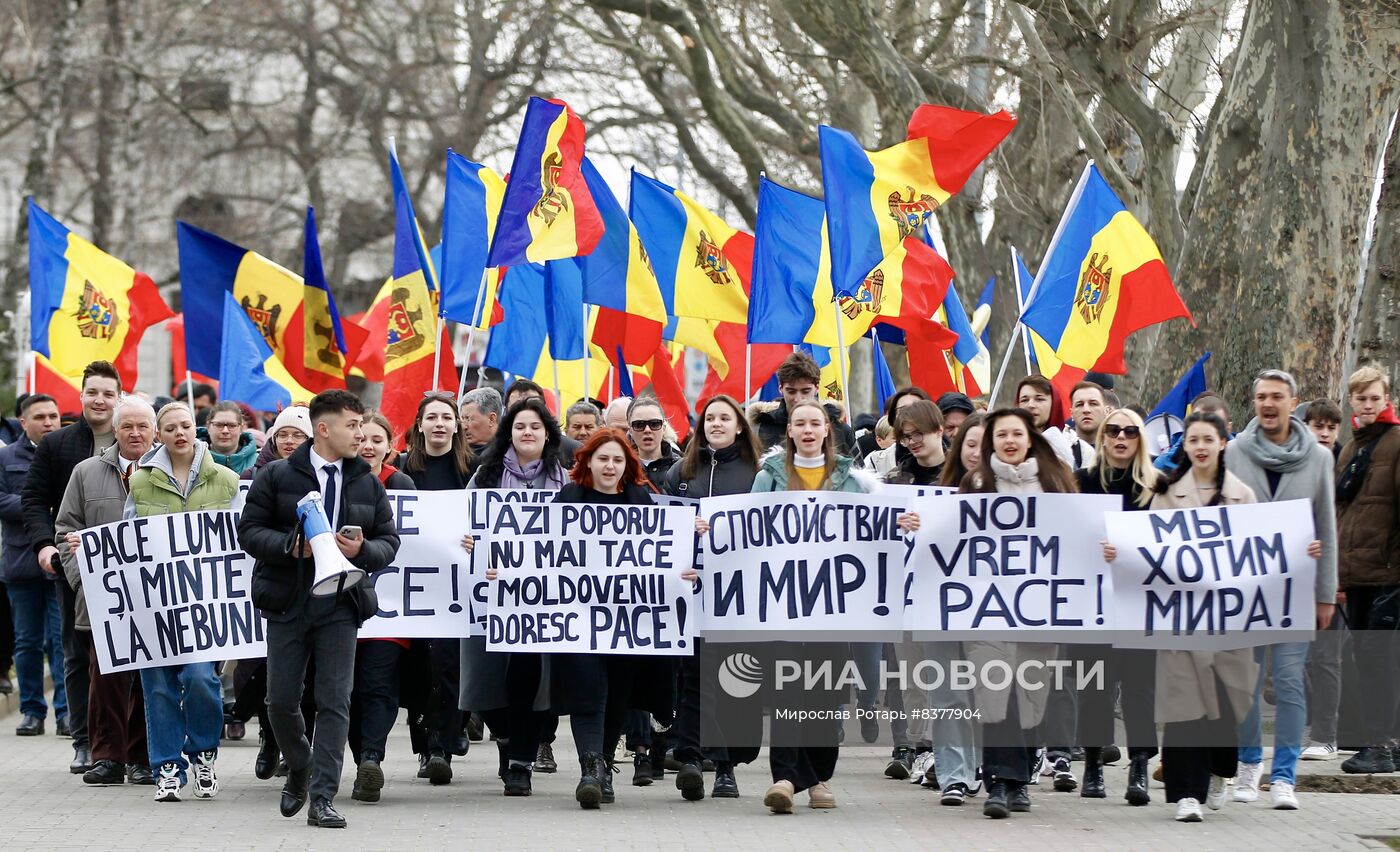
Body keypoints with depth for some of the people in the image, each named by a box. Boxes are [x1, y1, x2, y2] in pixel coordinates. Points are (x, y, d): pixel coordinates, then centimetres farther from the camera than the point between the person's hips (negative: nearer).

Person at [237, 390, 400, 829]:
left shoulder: (368, 484, 9)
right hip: (288, 602, -1)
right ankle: (300, 769, 29)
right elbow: (249, 531, -2)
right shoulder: (277, 476, 0)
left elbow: (389, 541, 10)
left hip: (341, 606, 1)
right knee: (281, 700, 1)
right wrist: (290, 545, -19)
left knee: (335, 701, -5)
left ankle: (322, 798, -3)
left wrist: (362, 550, -12)